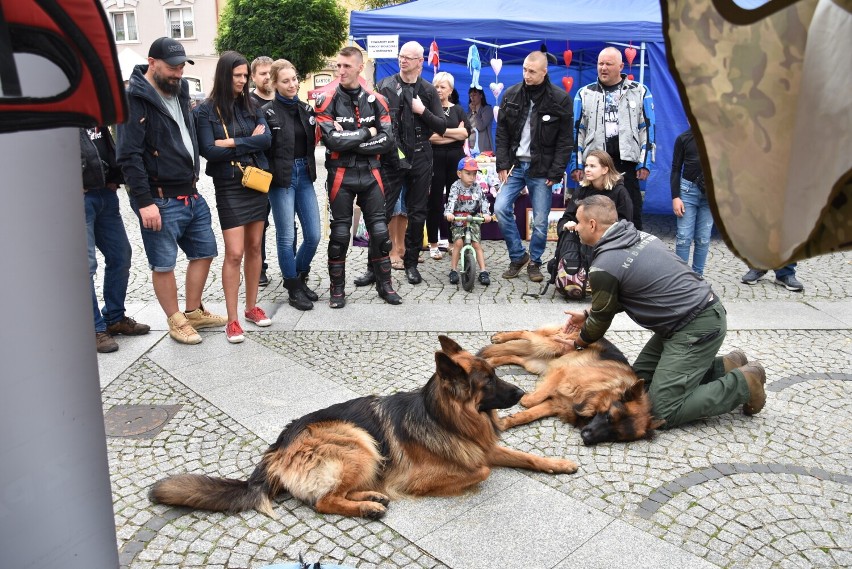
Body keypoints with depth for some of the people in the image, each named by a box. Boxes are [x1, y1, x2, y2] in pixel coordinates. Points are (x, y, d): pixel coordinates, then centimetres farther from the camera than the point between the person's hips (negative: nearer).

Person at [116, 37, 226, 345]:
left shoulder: (179, 91, 12)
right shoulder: (135, 100, -13)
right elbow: (129, 156, -18)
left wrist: (194, 178, 15)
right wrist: (144, 202, -22)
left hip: (191, 194, 8)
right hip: (160, 200, -8)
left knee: (204, 252, 15)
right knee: (163, 264, 3)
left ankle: (194, 312, 31)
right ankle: (176, 321, 19)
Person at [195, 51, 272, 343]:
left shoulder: (251, 106, 7)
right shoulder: (206, 110, -4)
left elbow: (266, 139, -6)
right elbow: (208, 151, -14)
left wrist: (232, 143, -14)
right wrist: (250, 142, -10)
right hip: (229, 187, -4)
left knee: (254, 247, 11)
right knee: (234, 253, -7)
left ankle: (251, 306, 24)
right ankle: (232, 320, 2)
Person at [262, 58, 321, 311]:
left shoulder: (306, 109, 10)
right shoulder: (268, 112, -6)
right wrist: (270, 177, -13)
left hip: (304, 176, 5)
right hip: (281, 179, -5)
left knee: (313, 235, 5)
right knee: (287, 237, 1)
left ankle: (300, 278, 28)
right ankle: (293, 289, 15)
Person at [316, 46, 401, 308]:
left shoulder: (375, 100, 4)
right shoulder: (327, 100, -5)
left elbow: (387, 140, -6)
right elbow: (332, 140, -18)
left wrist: (349, 141, -14)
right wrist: (367, 133, -10)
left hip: (370, 174, 3)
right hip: (341, 175, -2)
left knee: (379, 230, 6)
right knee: (340, 233, 4)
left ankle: (384, 284, 21)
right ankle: (337, 288, 17)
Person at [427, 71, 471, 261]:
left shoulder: (457, 110, 13)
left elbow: (465, 133, -4)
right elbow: (429, 137, -12)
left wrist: (441, 131, -10)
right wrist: (455, 134, -10)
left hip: (456, 159, 3)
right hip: (435, 158, -3)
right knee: (434, 202, 0)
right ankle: (433, 244, 7)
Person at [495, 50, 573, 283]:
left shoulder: (560, 99, -5)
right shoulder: (511, 95, 3)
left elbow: (564, 141, -5)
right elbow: (502, 133, 6)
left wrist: (556, 173, -10)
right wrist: (502, 165, -2)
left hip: (542, 168, -3)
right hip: (515, 164, 3)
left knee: (540, 221, 0)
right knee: (501, 208, -9)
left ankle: (534, 262, 21)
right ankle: (518, 256, 10)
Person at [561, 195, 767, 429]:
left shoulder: (604, 267, -18)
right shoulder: (637, 236, 7)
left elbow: (601, 320, -1)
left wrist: (577, 343, 17)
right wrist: (587, 314, 23)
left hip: (697, 328, -9)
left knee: (664, 412, -6)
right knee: (640, 379, 15)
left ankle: (745, 382, 3)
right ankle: (724, 366, 17)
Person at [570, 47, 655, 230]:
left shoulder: (640, 92, 6)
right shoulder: (585, 94, 9)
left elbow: (647, 129, 5)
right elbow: (577, 131, 7)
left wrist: (645, 163, -1)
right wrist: (576, 165, 2)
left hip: (627, 164, -1)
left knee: (632, 214, 4)